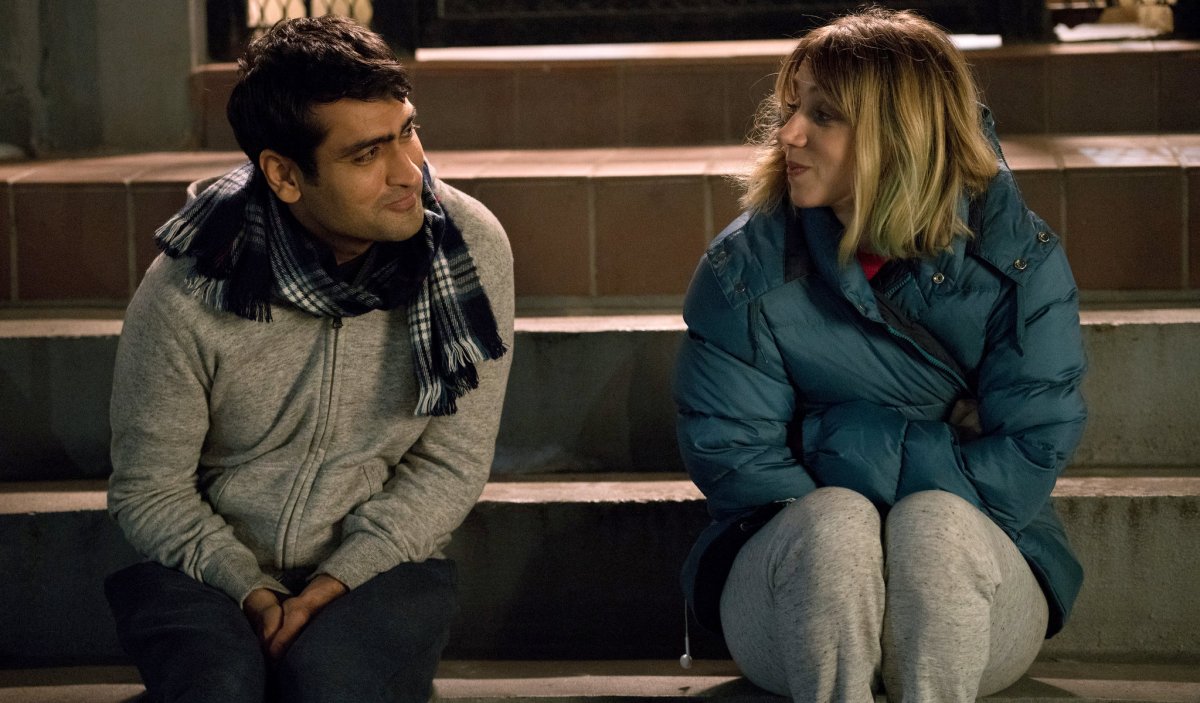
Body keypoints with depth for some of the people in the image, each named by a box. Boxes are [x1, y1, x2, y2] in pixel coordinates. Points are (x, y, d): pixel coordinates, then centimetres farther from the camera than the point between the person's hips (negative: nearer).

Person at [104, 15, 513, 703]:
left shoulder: (470, 247, -8)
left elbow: (452, 464, -4)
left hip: (379, 565, 1)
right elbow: (150, 491, -1)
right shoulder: (185, 293, -12)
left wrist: (339, 580, -16)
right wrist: (253, 593, -16)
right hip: (207, 565, -1)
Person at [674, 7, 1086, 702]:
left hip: (974, 572, 0)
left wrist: (837, 441, -14)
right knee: (832, 521, -33)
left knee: (934, 521, -34)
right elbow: (730, 456, -5)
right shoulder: (745, 267, -3)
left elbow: (1028, 457, -9)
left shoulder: (1019, 260, -5)